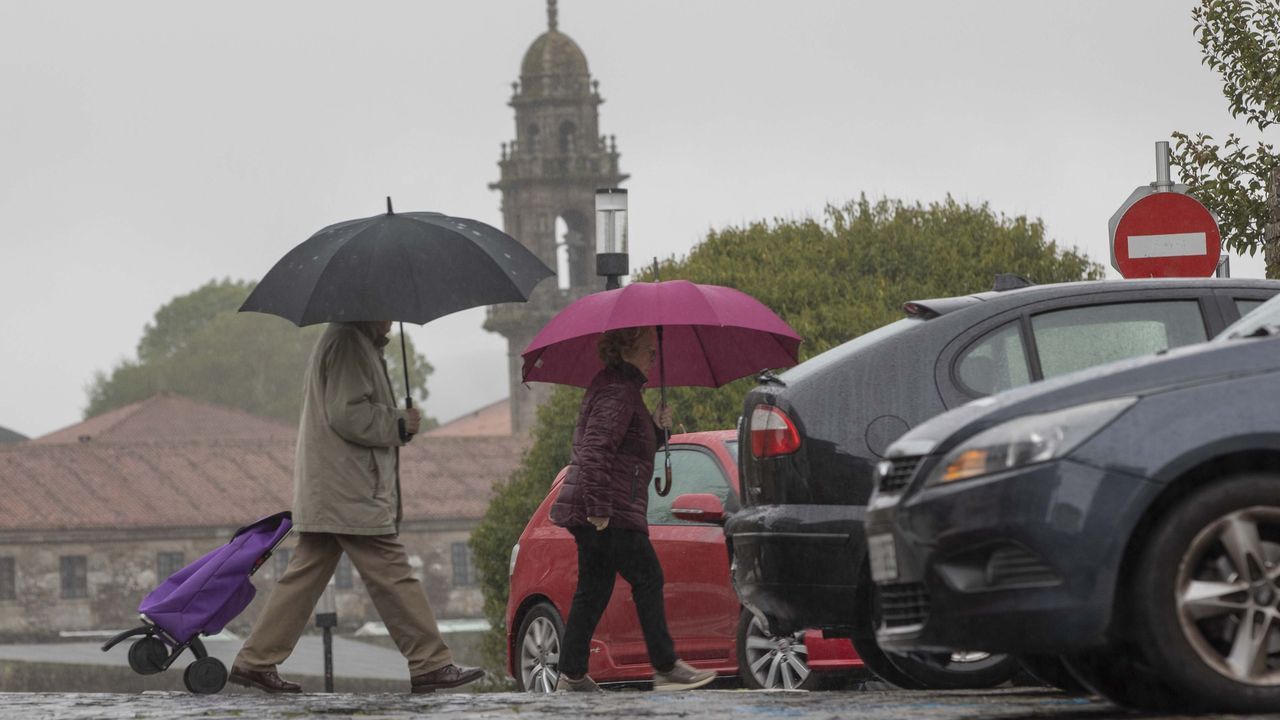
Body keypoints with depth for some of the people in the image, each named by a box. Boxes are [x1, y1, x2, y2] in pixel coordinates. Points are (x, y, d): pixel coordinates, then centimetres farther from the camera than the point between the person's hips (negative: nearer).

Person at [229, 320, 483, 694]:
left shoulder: (351, 343, 22)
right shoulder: (347, 343, -12)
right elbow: (348, 415, -20)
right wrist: (398, 422, -9)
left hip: (325, 493, 11)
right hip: (351, 495, -11)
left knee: (306, 576, 9)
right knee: (393, 576, -7)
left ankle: (256, 661, 8)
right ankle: (430, 664, -5)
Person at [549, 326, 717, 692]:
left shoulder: (612, 387, 20)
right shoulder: (619, 392, -14)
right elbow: (594, 450, -23)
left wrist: (659, 427, 11)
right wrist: (599, 508, -26)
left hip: (598, 512, 10)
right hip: (610, 511, -10)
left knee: (593, 590, 9)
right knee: (648, 579, -5)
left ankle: (571, 675, 7)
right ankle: (666, 668, -4)